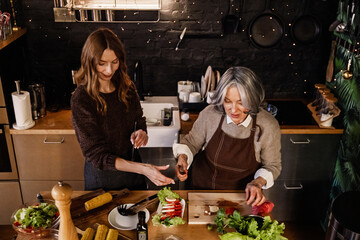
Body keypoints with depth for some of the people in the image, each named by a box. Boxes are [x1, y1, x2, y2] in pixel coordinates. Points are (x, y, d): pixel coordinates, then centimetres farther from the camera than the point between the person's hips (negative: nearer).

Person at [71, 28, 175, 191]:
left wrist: (141, 133, -18)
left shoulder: (126, 86, -6)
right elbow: (96, 155, -23)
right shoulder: (81, 99, -23)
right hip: (102, 176, -5)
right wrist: (142, 168, -33)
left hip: (131, 165, 5)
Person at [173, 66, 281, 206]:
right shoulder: (210, 114, -17)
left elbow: (272, 165, -2)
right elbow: (191, 142, 2)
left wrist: (258, 182, -20)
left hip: (241, 194, 0)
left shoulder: (268, 126, -18)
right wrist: (183, 157, -18)